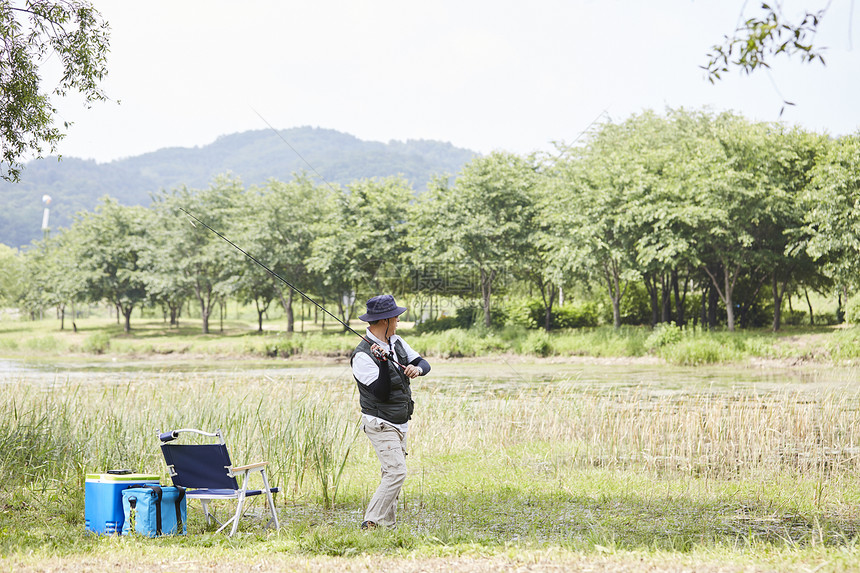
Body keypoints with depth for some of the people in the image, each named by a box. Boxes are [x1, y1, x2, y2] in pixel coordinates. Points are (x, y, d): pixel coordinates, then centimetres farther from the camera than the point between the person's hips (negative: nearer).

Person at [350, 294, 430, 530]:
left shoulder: (396, 342, 7)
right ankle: (371, 523, -16)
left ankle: (388, 525, 17)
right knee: (397, 472, -18)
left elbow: (424, 364, 8)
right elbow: (381, 392, -23)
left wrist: (417, 368, -15)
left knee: (392, 475, 11)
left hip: (399, 424, 9)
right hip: (380, 425, -9)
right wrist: (383, 362, -35)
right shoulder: (363, 356, -18)